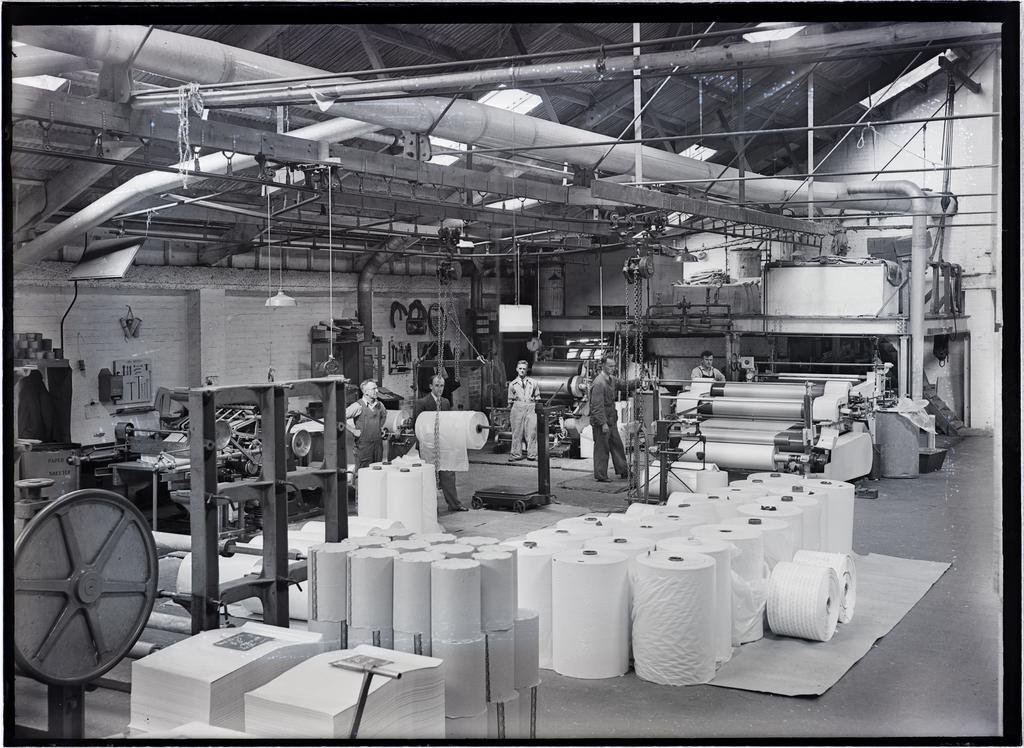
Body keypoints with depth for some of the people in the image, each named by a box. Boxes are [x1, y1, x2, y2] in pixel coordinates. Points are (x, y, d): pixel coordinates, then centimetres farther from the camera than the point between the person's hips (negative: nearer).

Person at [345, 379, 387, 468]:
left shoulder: (379, 405, 8)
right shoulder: (358, 406, -12)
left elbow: (384, 415, 31)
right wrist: (353, 430, -11)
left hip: (378, 443, 6)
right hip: (364, 444, -6)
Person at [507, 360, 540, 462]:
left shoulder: (533, 382, 10)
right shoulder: (512, 384, 11)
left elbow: (537, 397, 14)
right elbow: (510, 400, 16)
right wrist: (510, 407, 10)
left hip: (531, 408, 0)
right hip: (517, 408, 0)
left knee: (532, 431, -2)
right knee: (517, 431, 1)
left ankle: (532, 454, 5)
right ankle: (516, 454, 8)